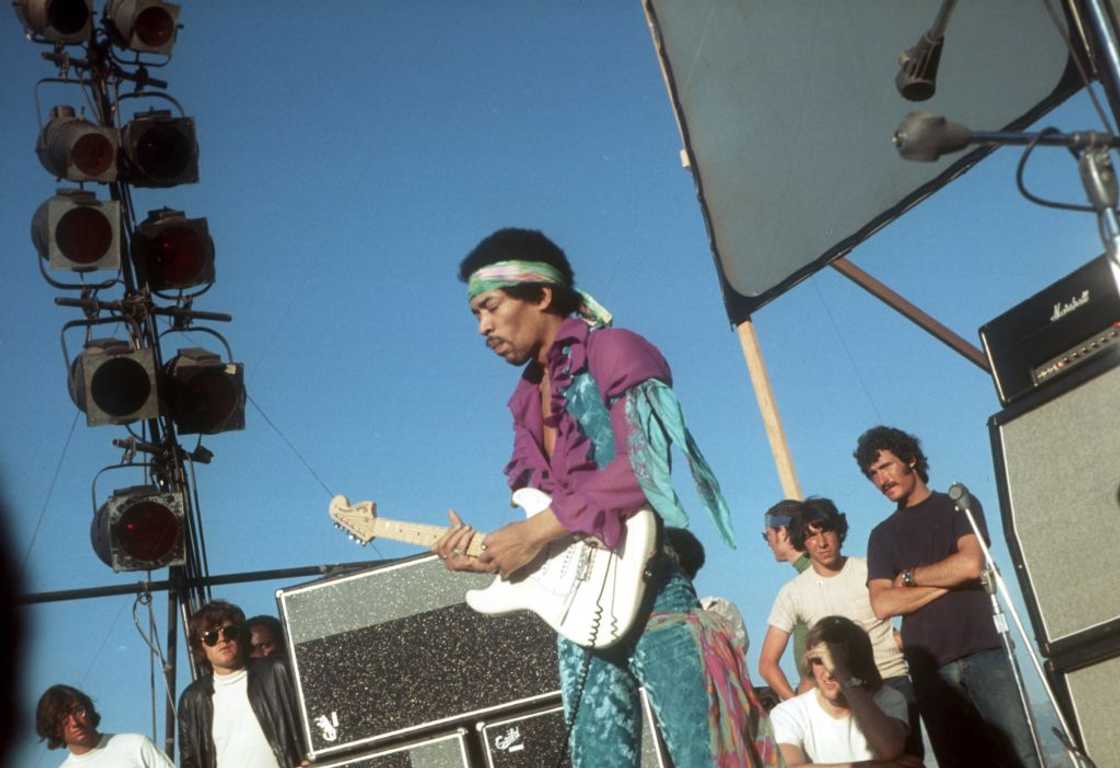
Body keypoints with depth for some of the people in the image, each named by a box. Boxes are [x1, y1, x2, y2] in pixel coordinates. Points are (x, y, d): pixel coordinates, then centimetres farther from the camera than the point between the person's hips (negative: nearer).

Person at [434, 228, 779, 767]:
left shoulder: (614, 351, -2)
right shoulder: (529, 399, 22)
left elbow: (645, 465, -17)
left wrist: (539, 529, -18)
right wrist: (490, 553, 4)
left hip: (643, 585, -8)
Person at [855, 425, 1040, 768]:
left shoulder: (958, 506, 10)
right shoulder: (882, 535, 15)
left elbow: (970, 564, -9)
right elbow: (882, 605, 1)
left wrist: (909, 576, 3)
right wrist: (947, 580, -4)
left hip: (983, 649, -2)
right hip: (929, 665, 2)